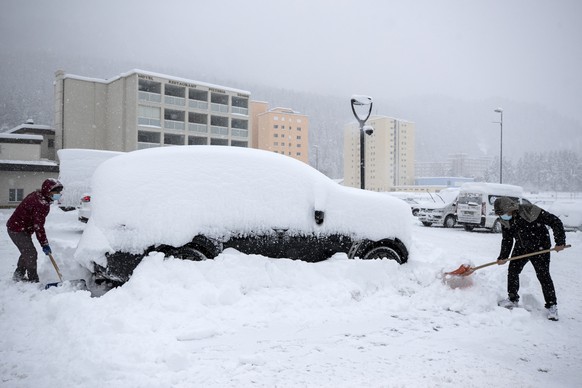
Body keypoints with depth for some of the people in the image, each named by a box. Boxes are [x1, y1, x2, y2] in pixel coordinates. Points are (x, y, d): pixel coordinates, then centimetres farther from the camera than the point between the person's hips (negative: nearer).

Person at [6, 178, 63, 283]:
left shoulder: (37, 195, 3)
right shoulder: (41, 204, -28)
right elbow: (38, 226, -27)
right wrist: (44, 244, -22)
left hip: (15, 226, 11)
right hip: (18, 230, -11)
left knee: (26, 252, 22)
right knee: (31, 254, -9)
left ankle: (18, 275, 37)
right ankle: (33, 280, -2)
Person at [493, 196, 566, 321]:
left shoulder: (530, 211, -29)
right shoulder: (505, 221, -9)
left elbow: (555, 222, -22)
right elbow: (507, 240, 1)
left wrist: (560, 242, -22)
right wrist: (503, 257, -9)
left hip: (540, 247, -6)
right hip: (521, 247, 6)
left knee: (543, 275, -6)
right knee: (512, 271, 3)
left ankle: (552, 306, 6)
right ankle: (513, 299, 18)